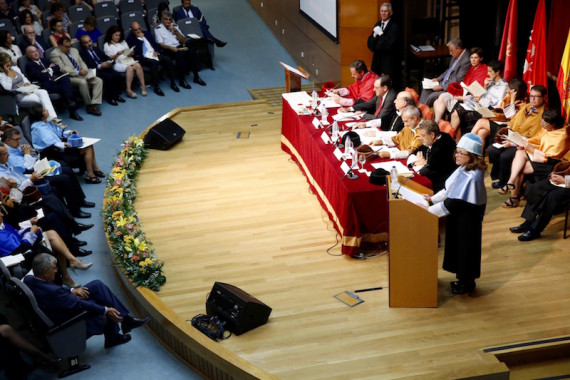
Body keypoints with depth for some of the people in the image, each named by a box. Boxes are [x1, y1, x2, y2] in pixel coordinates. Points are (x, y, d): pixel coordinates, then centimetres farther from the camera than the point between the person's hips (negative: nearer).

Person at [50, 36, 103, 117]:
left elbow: (82, 62, 20)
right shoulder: (55, 54, -3)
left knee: (98, 81, -14)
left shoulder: (74, 50, 21)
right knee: (83, 82, -36)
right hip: (69, 77, -7)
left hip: (82, 74, 7)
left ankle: (94, 105, -23)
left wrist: (85, 71, -2)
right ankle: (89, 106, -20)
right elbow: (62, 69, -14)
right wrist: (77, 73, -22)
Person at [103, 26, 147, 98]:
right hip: (117, 63, -5)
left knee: (137, 65, -29)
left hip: (128, 60, 5)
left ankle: (143, 86, -29)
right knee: (129, 68, -36)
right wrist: (117, 54, -18)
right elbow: (110, 59, -1)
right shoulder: (107, 45, 9)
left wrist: (130, 53, -3)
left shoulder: (123, 42, 26)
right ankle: (129, 90, -39)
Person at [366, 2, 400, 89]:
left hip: (390, 62, -6)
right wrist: (374, 35, -11)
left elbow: (390, 45, -19)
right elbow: (370, 44, 8)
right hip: (378, 60, 6)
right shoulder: (377, 25, 10)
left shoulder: (394, 27, -10)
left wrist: (380, 34, -16)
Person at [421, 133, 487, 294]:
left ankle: (467, 281, 24)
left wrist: (430, 210, -25)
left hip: (467, 220, -9)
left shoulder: (472, 177, -28)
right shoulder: (462, 170, 1)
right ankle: (463, 278, 35)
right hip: (457, 216, 9)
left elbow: (456, 203, -28)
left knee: (465, 247, 6)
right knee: (457, 245, 19)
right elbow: (449, 190, 14)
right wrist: (433, 198, 5)